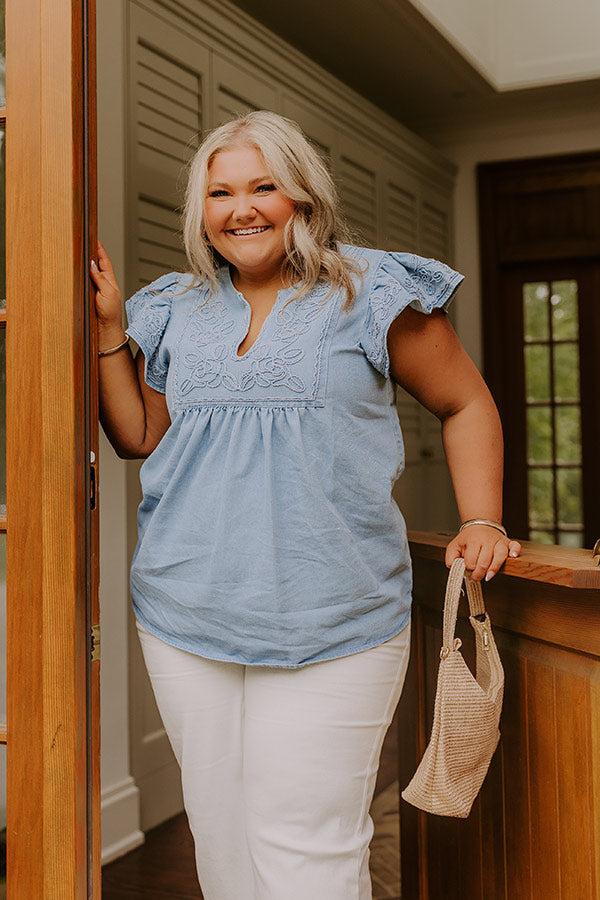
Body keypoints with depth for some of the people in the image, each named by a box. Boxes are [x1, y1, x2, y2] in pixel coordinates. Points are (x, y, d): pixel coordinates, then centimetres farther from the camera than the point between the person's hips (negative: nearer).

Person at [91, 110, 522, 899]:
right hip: (187, 623, 4)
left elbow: (466, 404, 9)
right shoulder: (176, 311, 13)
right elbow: (140, 438, 16)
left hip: (332, 627, -4)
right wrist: (108, 327, 7)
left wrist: (482, 522, -1)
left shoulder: (372, 294, 2)